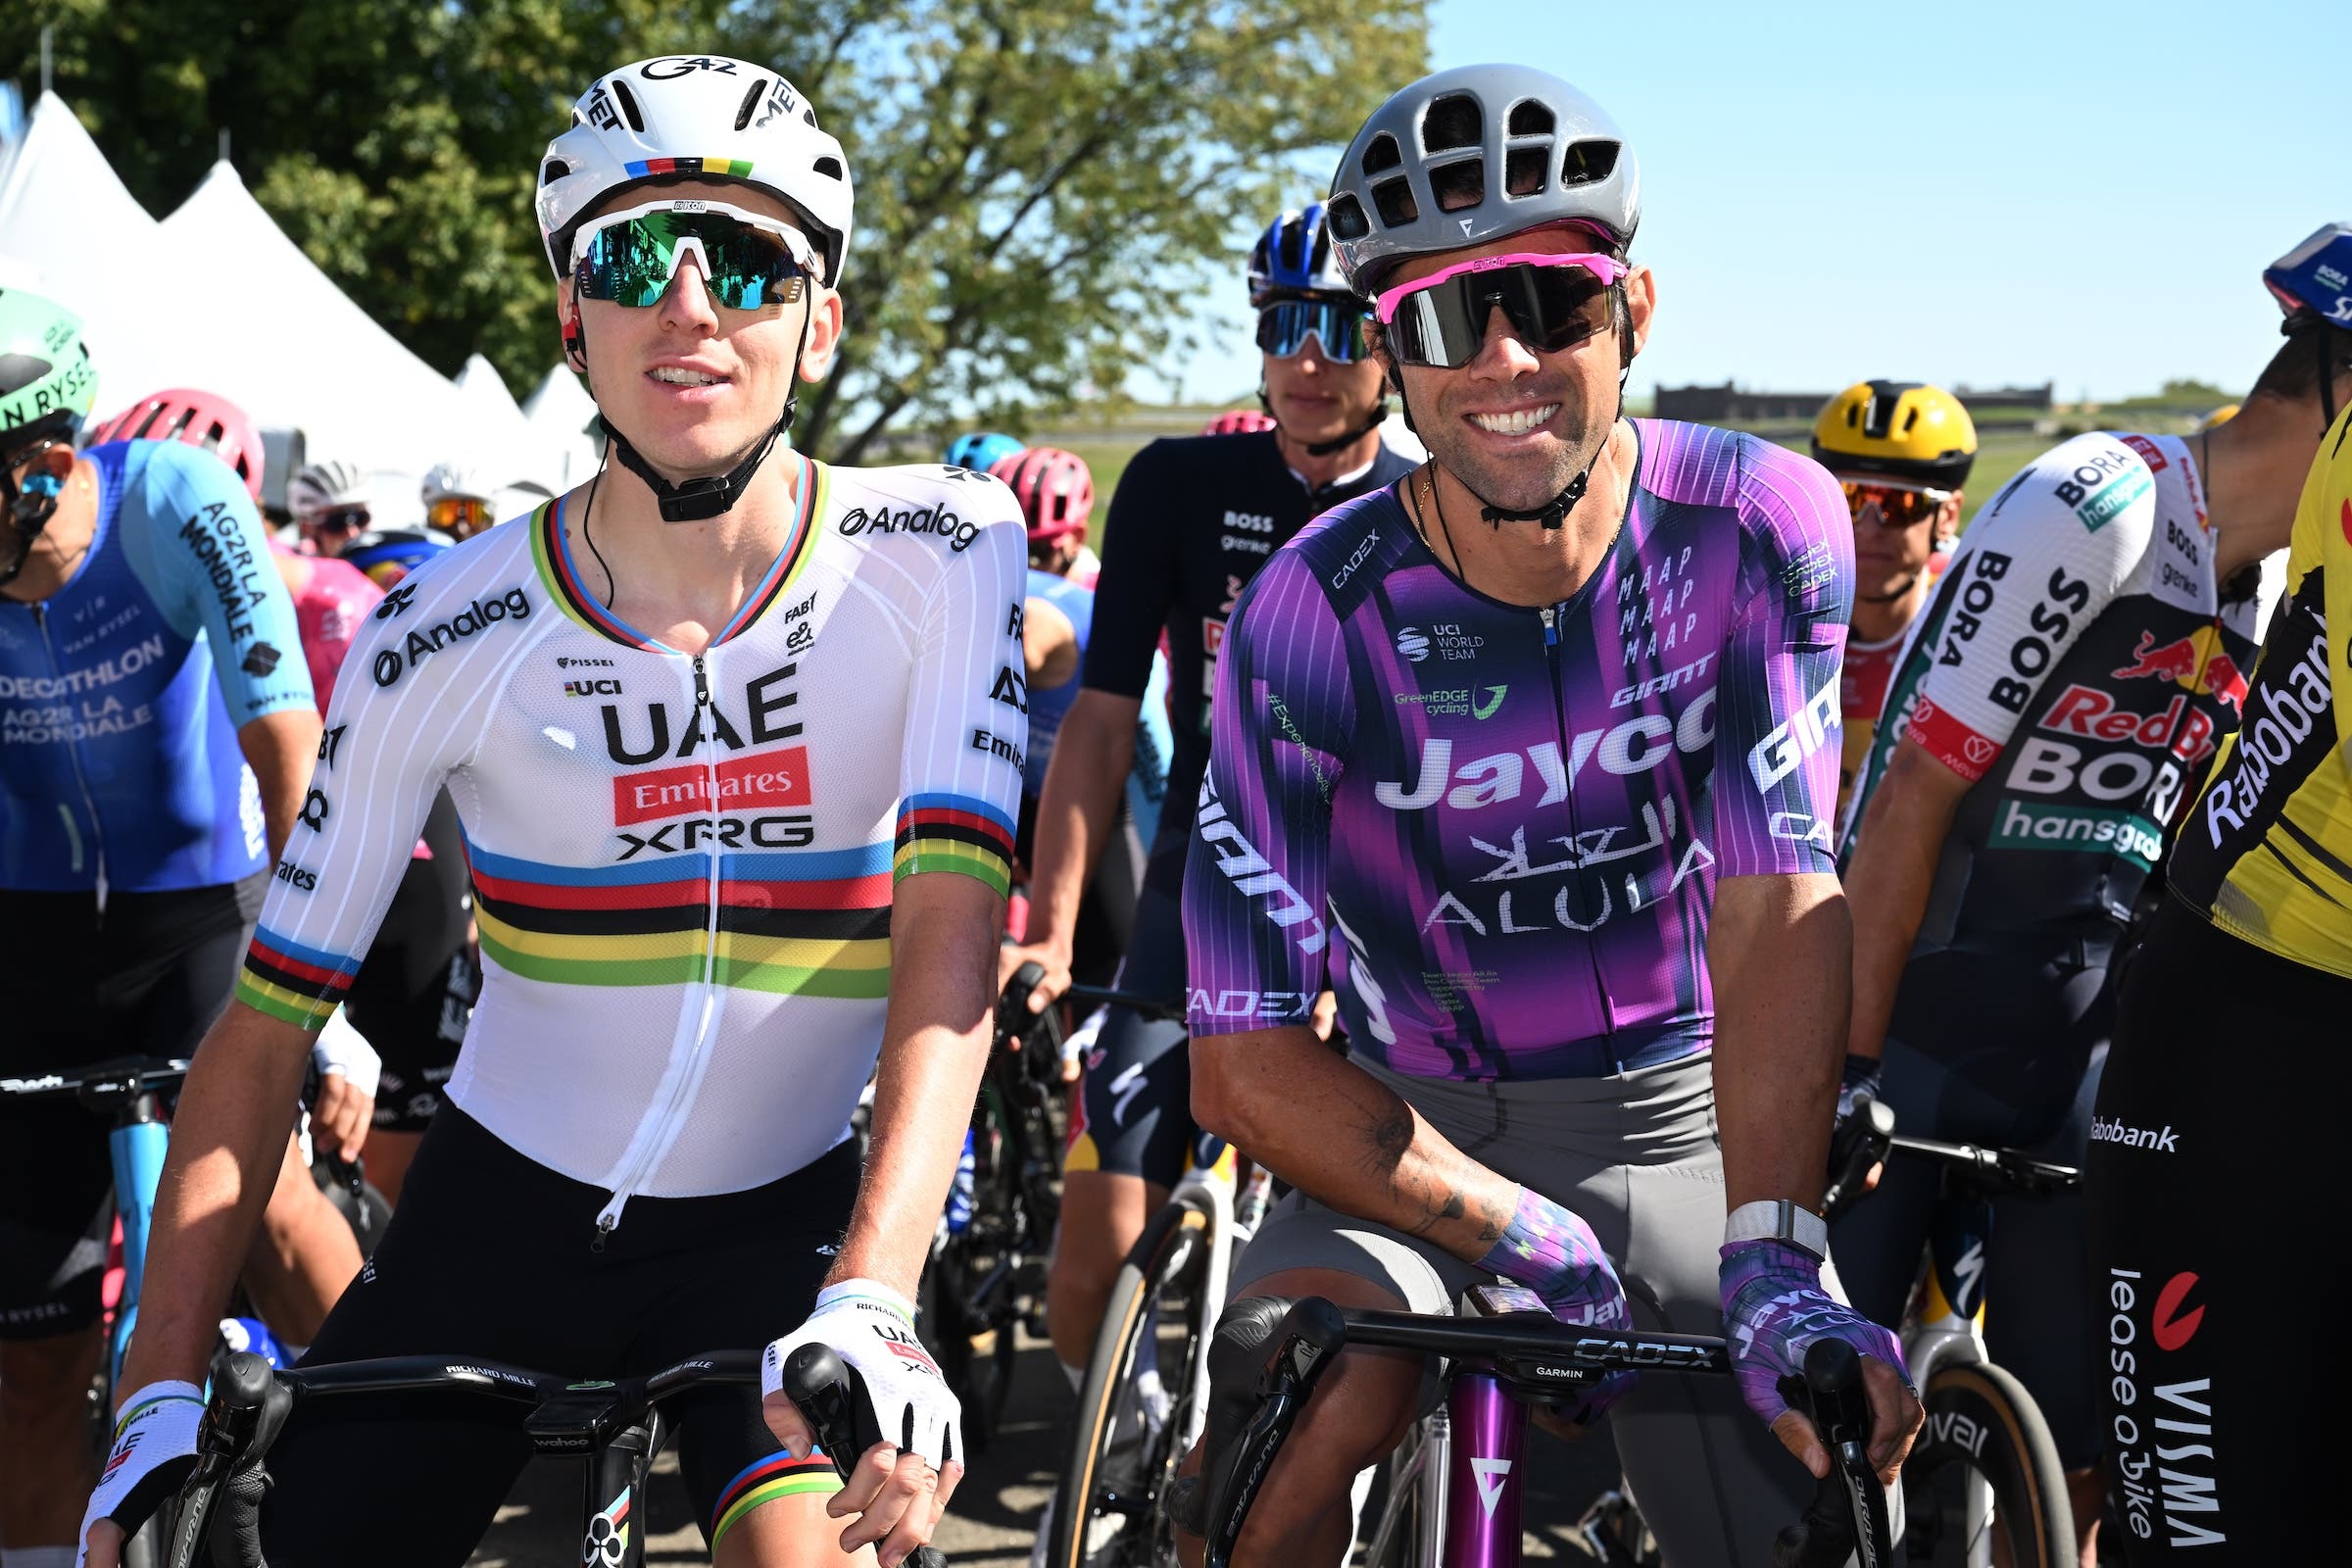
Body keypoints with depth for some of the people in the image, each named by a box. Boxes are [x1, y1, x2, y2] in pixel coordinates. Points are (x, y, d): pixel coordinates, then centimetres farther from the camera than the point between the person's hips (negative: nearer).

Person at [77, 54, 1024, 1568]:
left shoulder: (936, 554, -13)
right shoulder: (446, 638, -12)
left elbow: (953, 930, -22)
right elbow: (265, 1025, -6)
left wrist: (872, 1303, -35)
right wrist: (163, 1396, -14)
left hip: (784, 1218, -2)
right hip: (505, 1207, 2)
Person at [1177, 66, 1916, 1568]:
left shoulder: (1758, 526, -15)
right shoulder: (1313, 618, -19)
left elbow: (1779, 909, -22)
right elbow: (1248, 1059, -18)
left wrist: (1776, 1263, -34)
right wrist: (1521, 1238, -26)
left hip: (1684, 1124, 2)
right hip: (1415, 1139, -1)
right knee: (1300, 1401, -31)